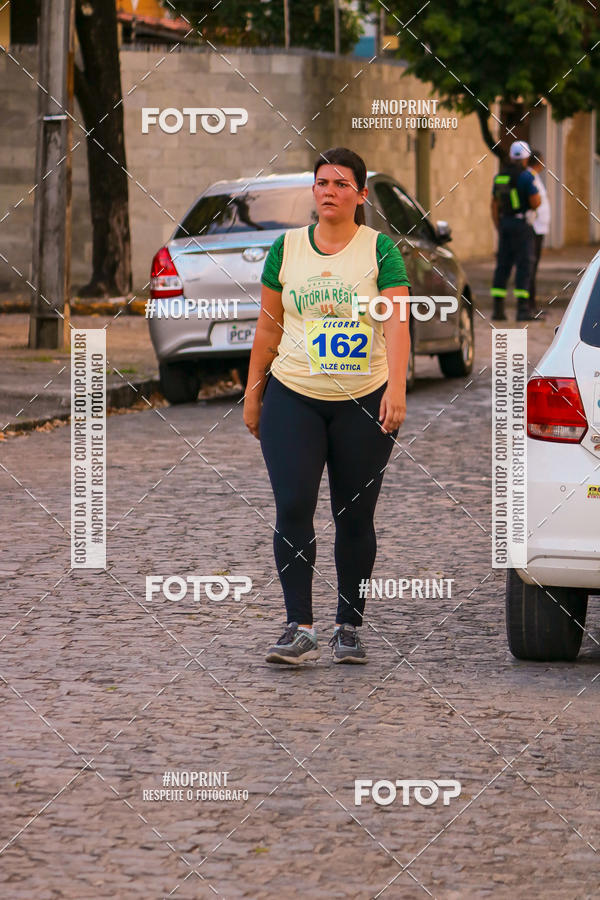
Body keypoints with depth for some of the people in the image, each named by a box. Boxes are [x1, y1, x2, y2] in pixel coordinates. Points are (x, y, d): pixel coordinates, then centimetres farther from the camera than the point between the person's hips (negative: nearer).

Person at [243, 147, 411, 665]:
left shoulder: (380, 250, -1)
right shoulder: (286, 248, 7)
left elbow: (397, 322, -10)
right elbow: (269, 325, 13)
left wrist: (397, 388, -23)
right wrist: (252, 393, 12)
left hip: (363, 403, -1)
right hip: (292, 398, 1)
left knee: (355, 517, 4)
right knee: (293, 508, -11)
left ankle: (350, 628, 16)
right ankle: (300, 629, -9)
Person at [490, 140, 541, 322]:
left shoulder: (500, 176, 11)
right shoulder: (525, 176, -12)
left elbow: (495, 205, 14)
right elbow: (535, 203, -15)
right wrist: (536, 192, 7)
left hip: (504, 224, 7)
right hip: (521, 224, -7)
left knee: (503, 266, 9)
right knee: (523, 266, -6)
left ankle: (498, 309, 6)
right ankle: (523, 310, -11)